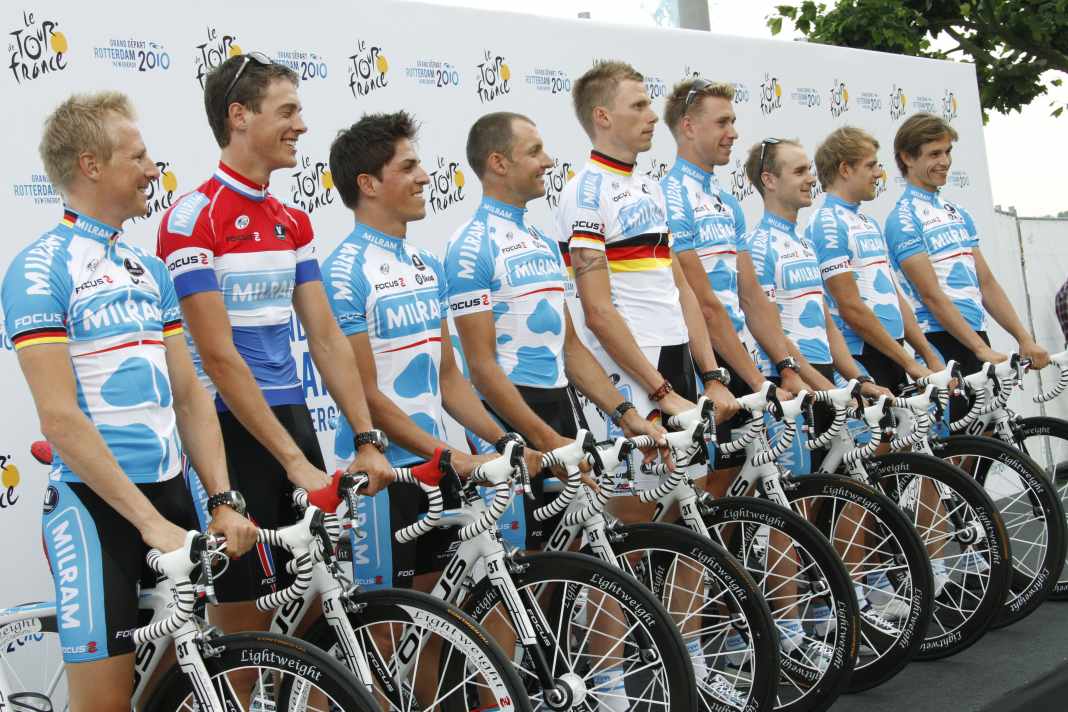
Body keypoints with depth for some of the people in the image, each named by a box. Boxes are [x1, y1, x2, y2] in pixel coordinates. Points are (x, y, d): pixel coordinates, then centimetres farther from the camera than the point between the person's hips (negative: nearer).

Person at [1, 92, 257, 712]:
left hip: (171, 489, 7)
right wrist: (150, 522, -20)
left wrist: (223, 501, -1)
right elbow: (61, 418, -16)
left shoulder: (150, 269, 13)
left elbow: (190, 394, 10)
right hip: (95, 502, -7)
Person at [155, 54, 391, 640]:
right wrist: (294, 461, -19)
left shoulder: (293, 223, 12)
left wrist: (367, 439, 0)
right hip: (234, 432, -7)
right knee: (246, 624, -1)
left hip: (292, 417, 7)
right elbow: (219, 356, -17)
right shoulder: (193, 218, -12)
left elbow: (326, 337, 9)